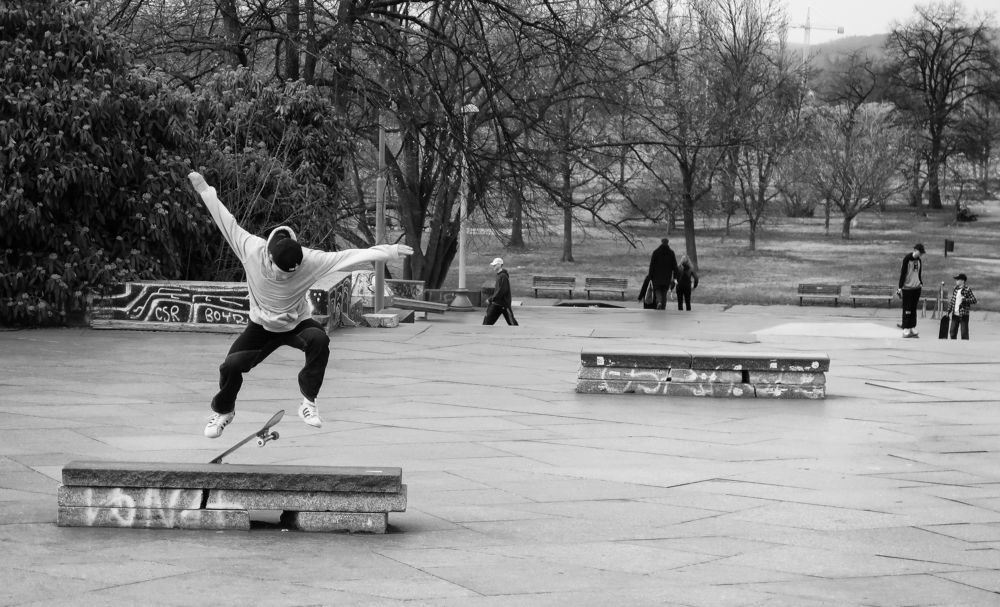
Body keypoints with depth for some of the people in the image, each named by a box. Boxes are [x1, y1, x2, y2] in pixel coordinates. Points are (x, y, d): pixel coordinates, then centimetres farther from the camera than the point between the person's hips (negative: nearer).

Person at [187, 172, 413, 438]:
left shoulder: (310, 260, -28)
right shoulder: (251, 250, -26)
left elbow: (348, 256, -29)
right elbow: (227, 222, -17)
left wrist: (389, 251, -33)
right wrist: (204, 190, -13)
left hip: (297, 324, -1)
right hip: (261, 326, 1)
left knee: (319, 339, -35)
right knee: (231, 365, -17)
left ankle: (308, 402, -21)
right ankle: (223, 411, 16)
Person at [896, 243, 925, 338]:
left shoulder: (919, 260, 9)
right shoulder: (907, 259, -11)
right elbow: (902, 273, -12)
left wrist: (921, 283, 12)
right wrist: (900, 287, -13)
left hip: (916, 287, 7)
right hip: (907, 288, -6)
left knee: (914, 309, 8)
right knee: (907, 310, -4)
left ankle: (912, 328, 13)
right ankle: (906, 330, -1)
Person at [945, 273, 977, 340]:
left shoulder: (967, 290, -10)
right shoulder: (955, 289, 9)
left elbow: (974, 300, -14)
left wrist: (965, 299, -27)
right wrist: (949, 311, 15)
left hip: (963, 315, -6)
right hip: (955, 314, 6)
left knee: (964, 334, -2)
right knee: (953, 332, 11)